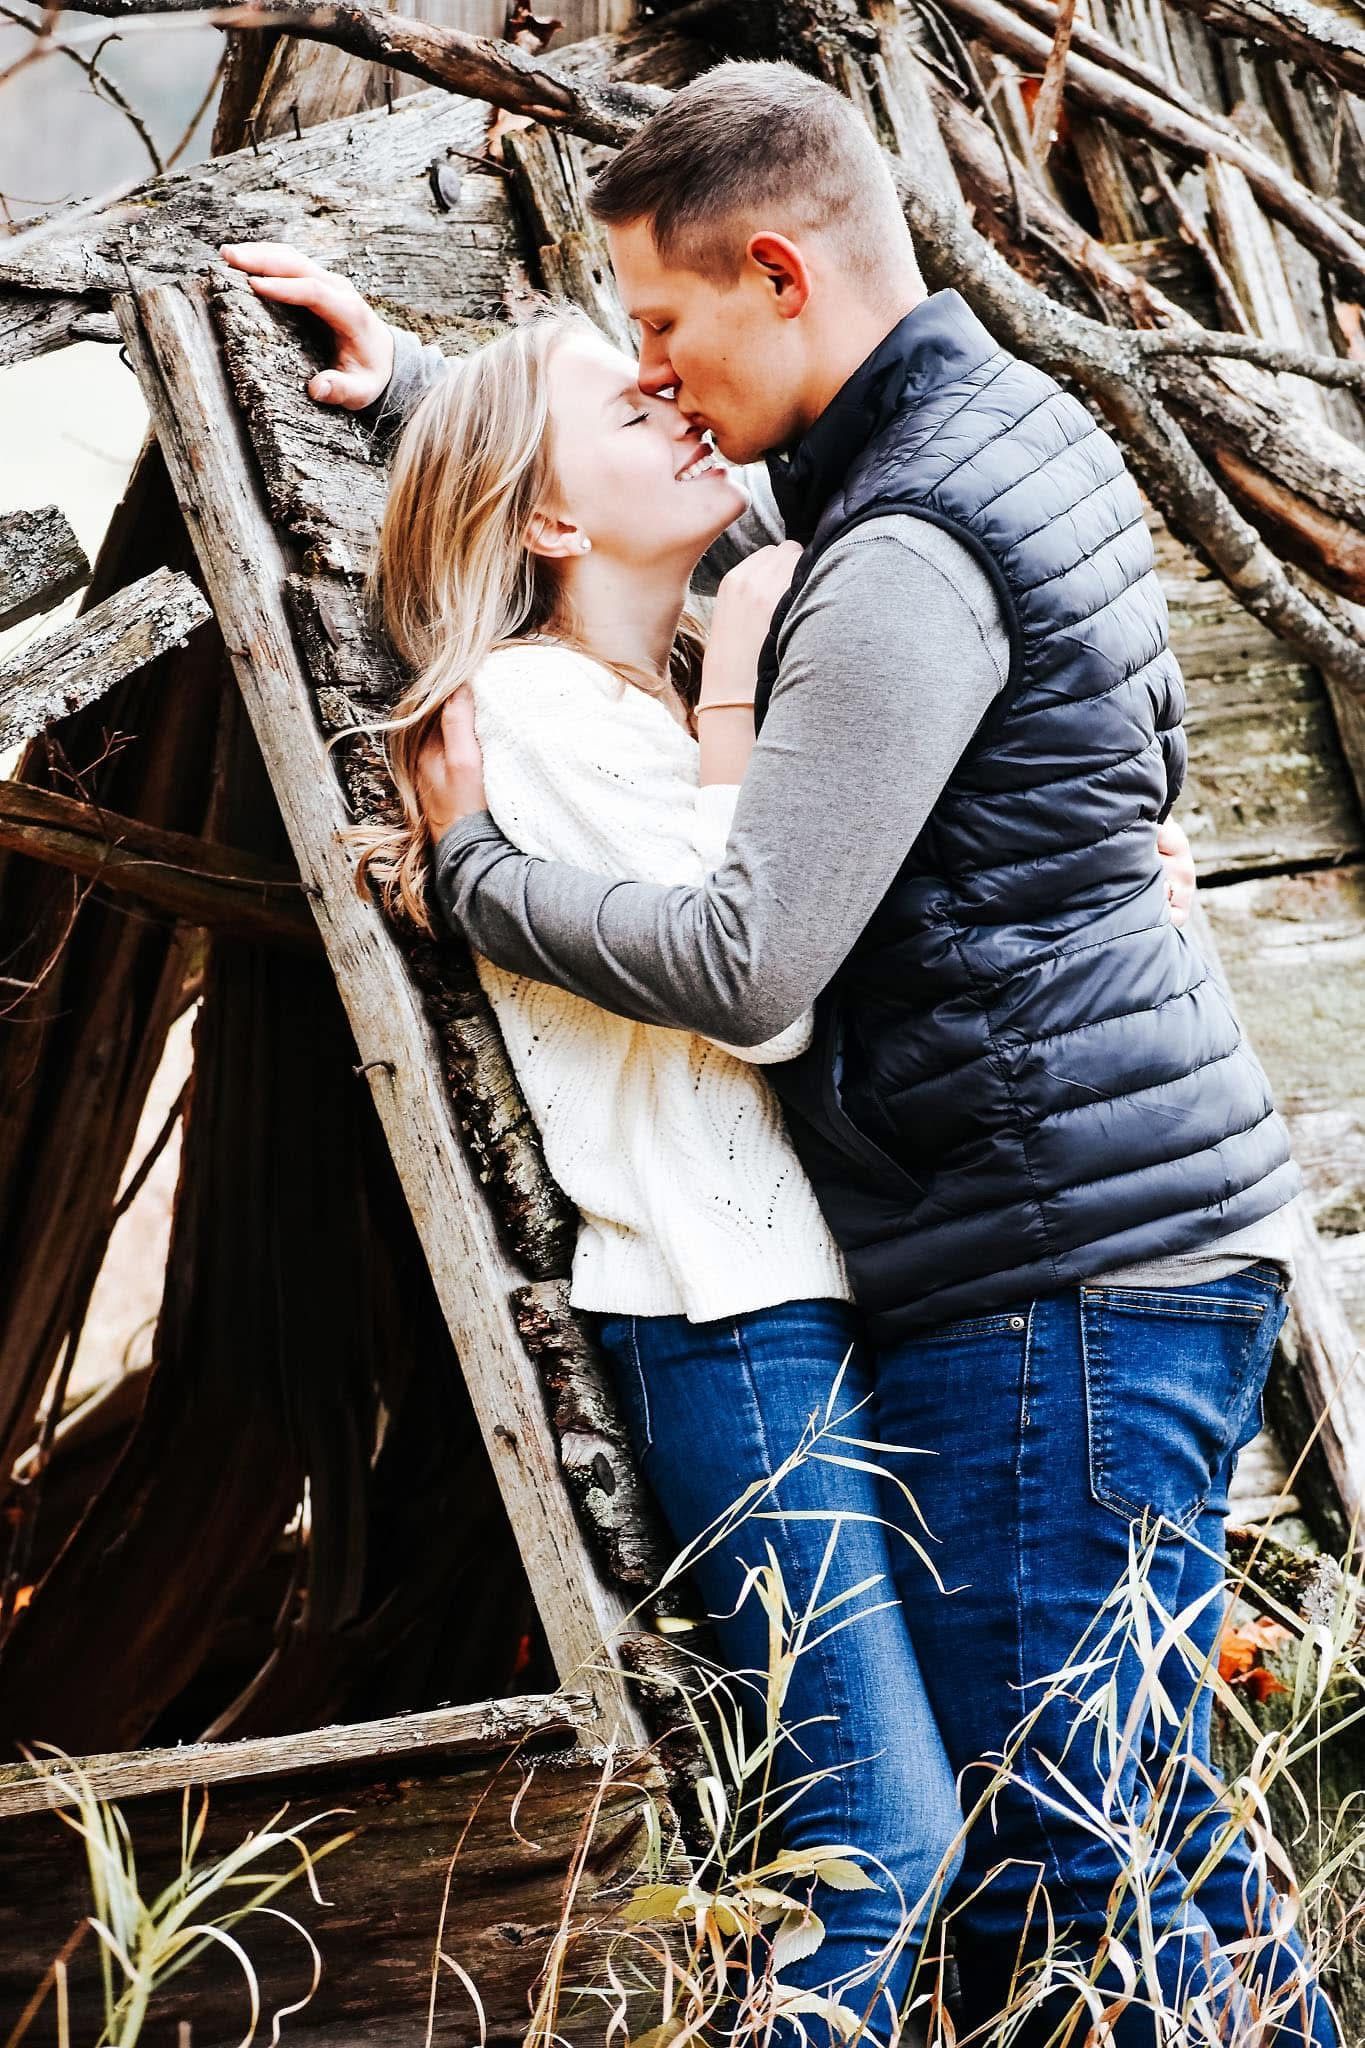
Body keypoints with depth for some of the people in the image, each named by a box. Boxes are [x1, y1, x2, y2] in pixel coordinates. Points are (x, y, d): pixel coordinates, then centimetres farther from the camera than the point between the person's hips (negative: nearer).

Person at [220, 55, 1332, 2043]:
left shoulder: (904, 561, -17)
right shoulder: (1005, 421, 14)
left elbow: (742, 963, -19)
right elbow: (622, 455, 32)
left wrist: (470, 866, -5)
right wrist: (424, 379, 28)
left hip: (1065, 1269, -10)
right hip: (1172, 1223, 10)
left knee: (1048, 1877, -7)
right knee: (1141, 1818, 16)